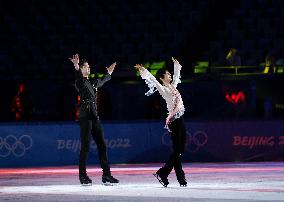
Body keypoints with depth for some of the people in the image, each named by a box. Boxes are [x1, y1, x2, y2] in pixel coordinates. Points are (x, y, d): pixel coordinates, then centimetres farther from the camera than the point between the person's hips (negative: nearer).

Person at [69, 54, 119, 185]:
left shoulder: (92, 82, 19)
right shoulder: (80, 82, -3)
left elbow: (101, 82, 40)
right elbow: (79, 77, -27)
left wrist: (108, 73, 53)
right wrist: (76, 67, -46)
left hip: (94, 117, 8)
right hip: (85, 116, -8)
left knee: (102, 146, 6)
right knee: (85, 146, -7)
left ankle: (106, 175, 9)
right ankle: (82, 176, -3)